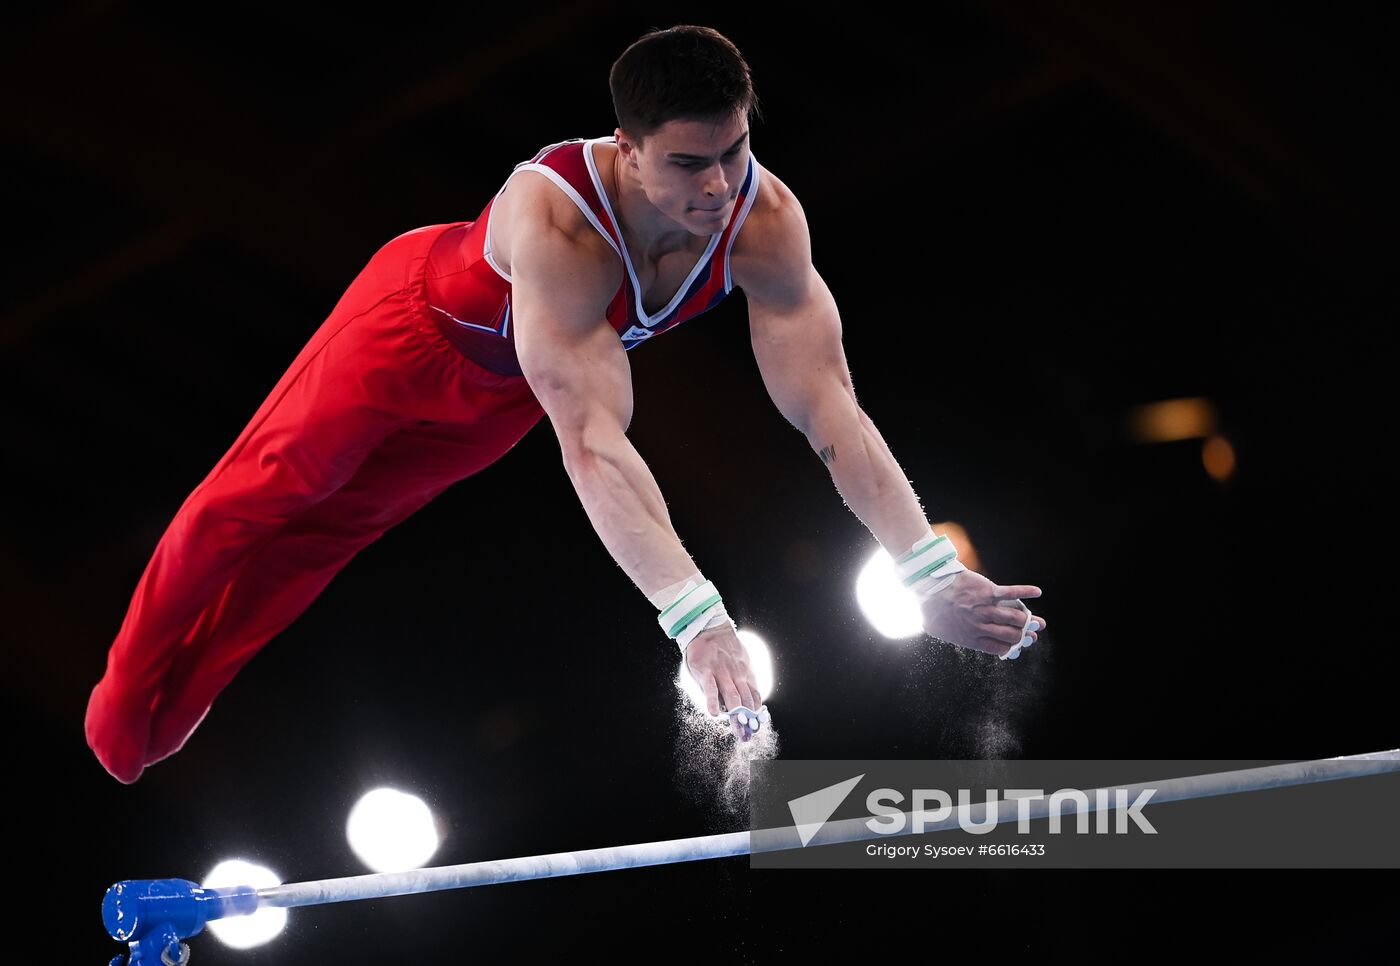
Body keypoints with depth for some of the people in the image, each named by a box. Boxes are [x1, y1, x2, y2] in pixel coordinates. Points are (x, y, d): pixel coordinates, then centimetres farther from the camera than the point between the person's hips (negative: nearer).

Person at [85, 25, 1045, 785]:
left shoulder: (767, 217, -36)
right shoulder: (556, 217, -50)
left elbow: (829, 405, -37)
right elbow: (593, 440, -58)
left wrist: (931, 574, -48)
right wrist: (697, 619, -68)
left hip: (509, 388, 5)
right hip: (421, 324, -5)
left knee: (336, 523, 20)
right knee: (271, 488, 8)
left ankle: (171, 708, 41)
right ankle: (129, 693, 33)